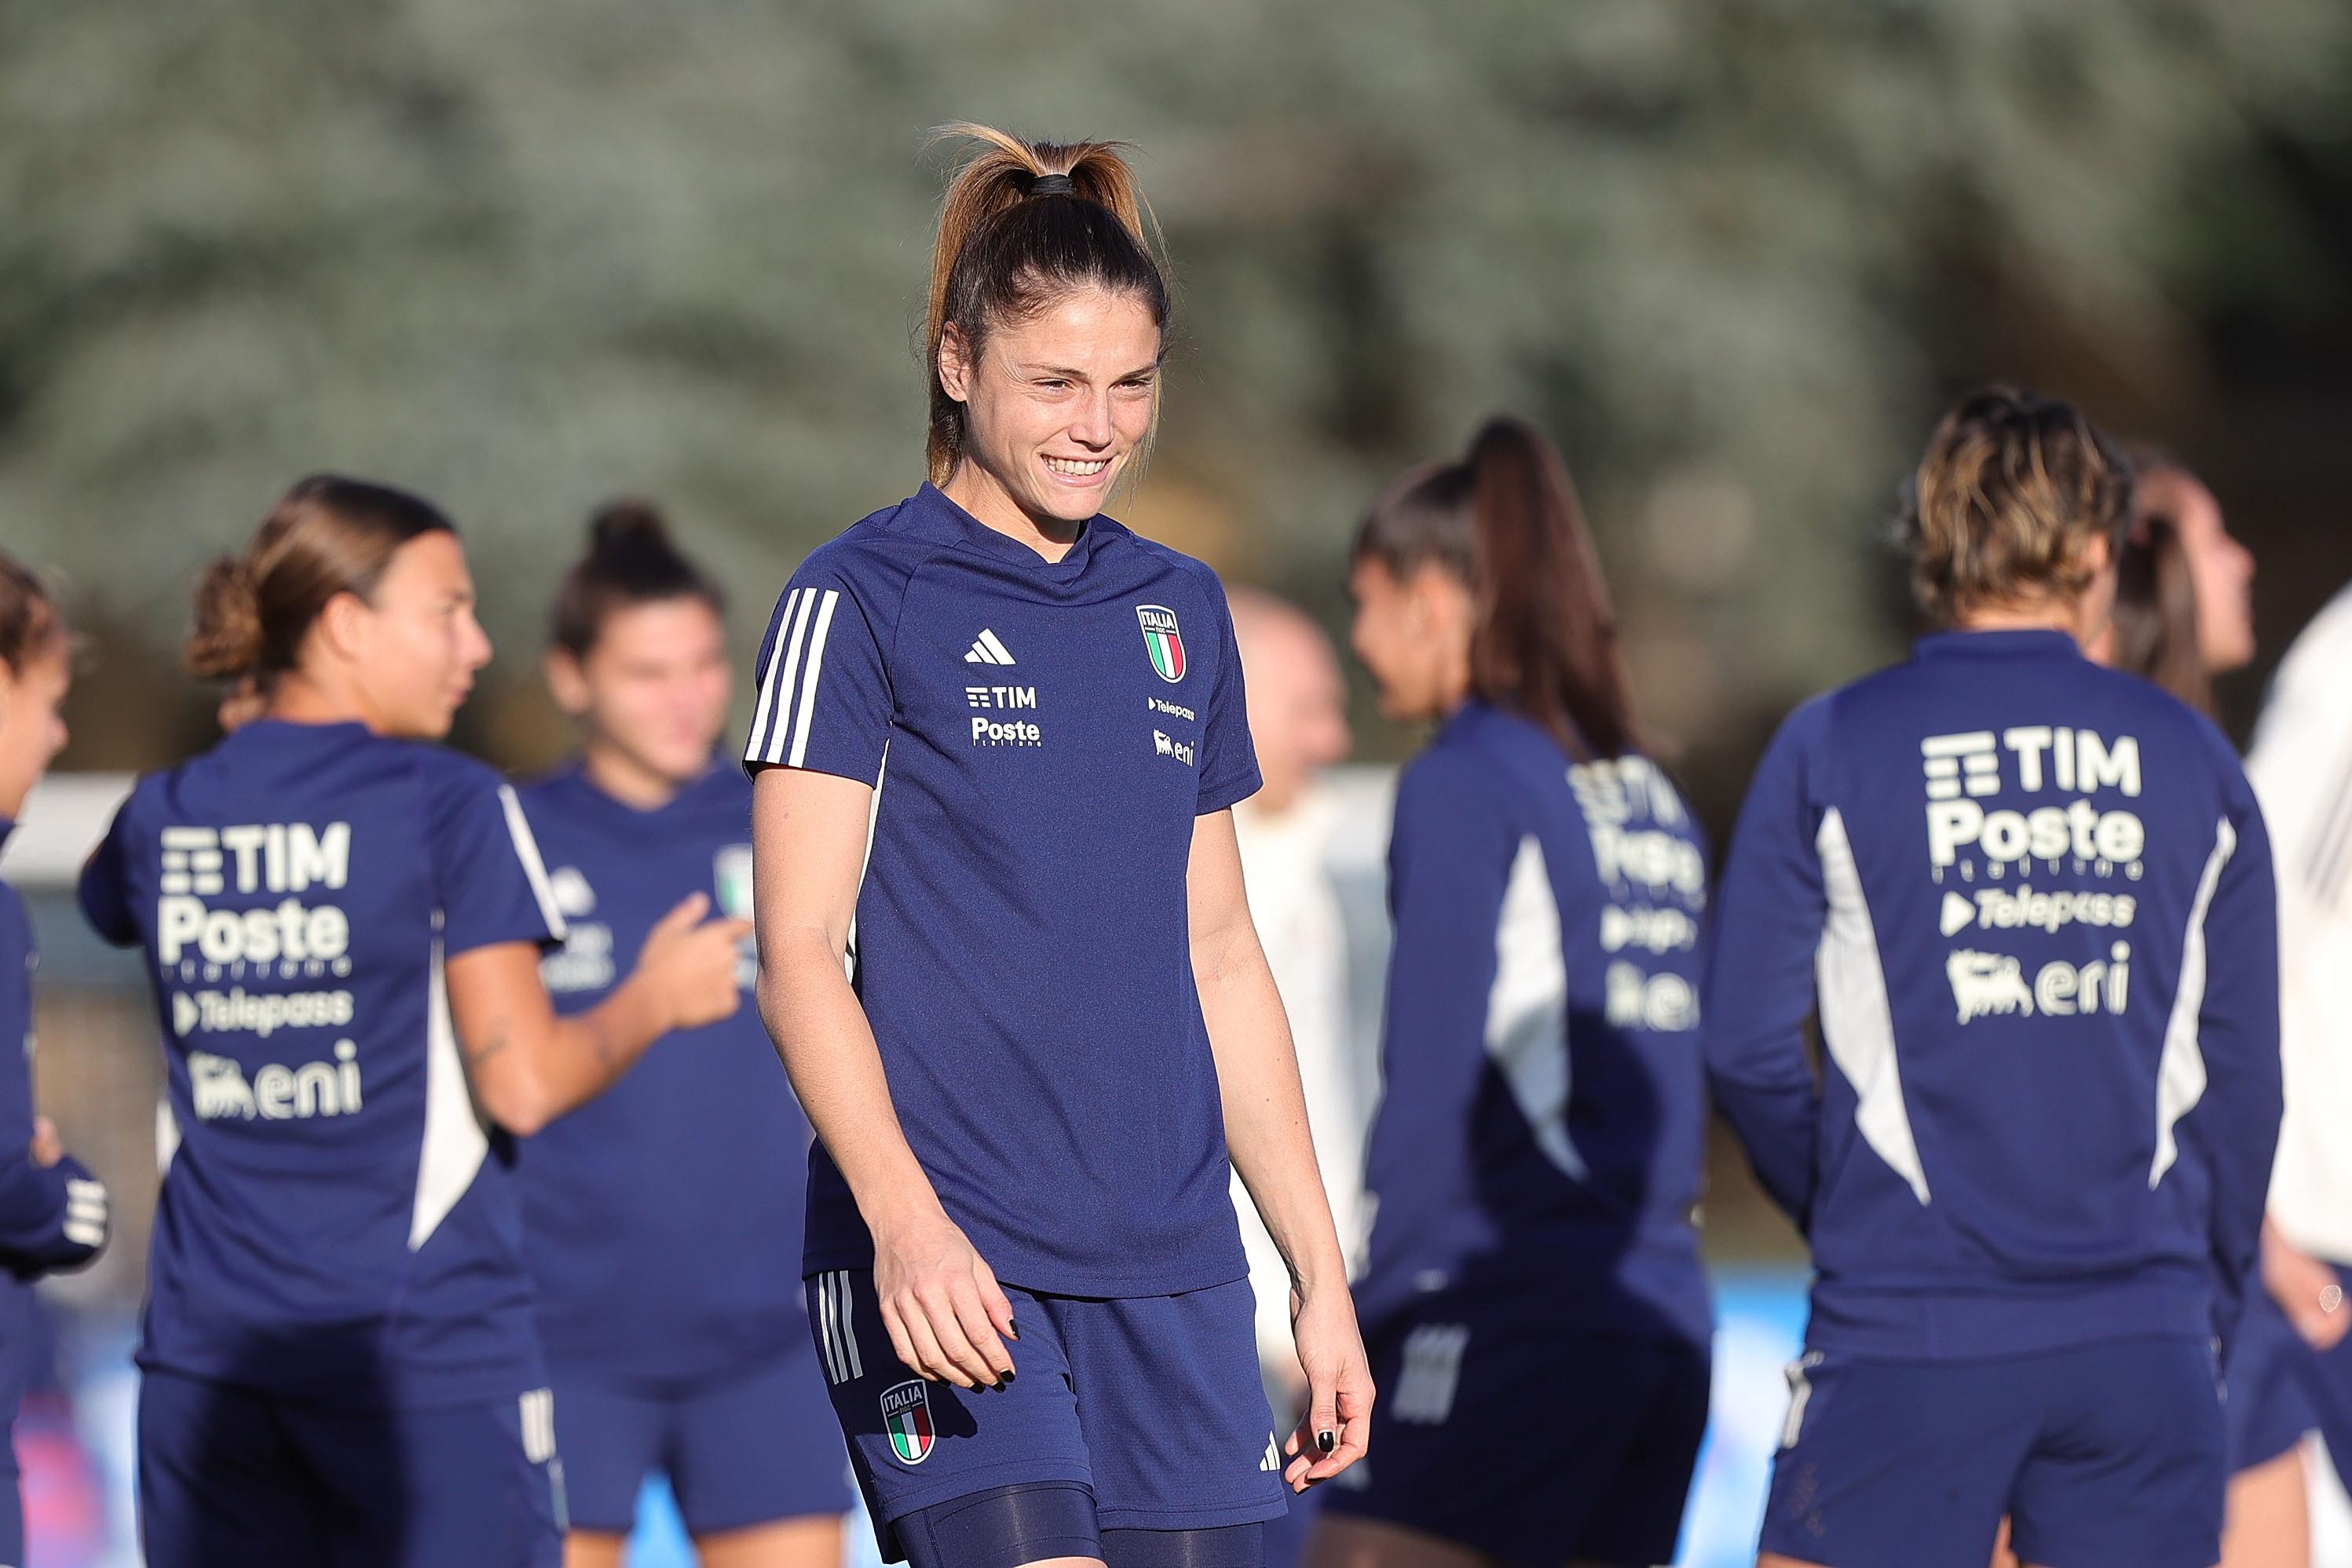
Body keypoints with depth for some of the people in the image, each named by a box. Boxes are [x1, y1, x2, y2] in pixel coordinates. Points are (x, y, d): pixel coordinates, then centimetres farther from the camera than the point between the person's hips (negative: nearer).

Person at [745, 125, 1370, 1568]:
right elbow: (801, 949, -7)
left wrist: (1322, 1270, 18)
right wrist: (903, 1219, -21)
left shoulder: (1179, 611, 17)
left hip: (1169, 1260, 5)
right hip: (944, 1256, -5)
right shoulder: (863, 599, -1)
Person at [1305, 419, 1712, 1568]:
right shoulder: (1650, 795, 17)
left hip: (1513, 1312, -8)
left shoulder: (1466, 781, -5)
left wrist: (1363, 1320, -7)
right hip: (1665, 1321, 8)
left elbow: (1434, 1082, -10)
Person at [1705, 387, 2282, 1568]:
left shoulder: (1832, 748, 0)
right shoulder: (2194, 763, 6)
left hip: (1911, 1334, -2)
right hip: (2146, 1338, 2)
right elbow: (2243, 1072, 8)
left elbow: (1744, 1043, -1)